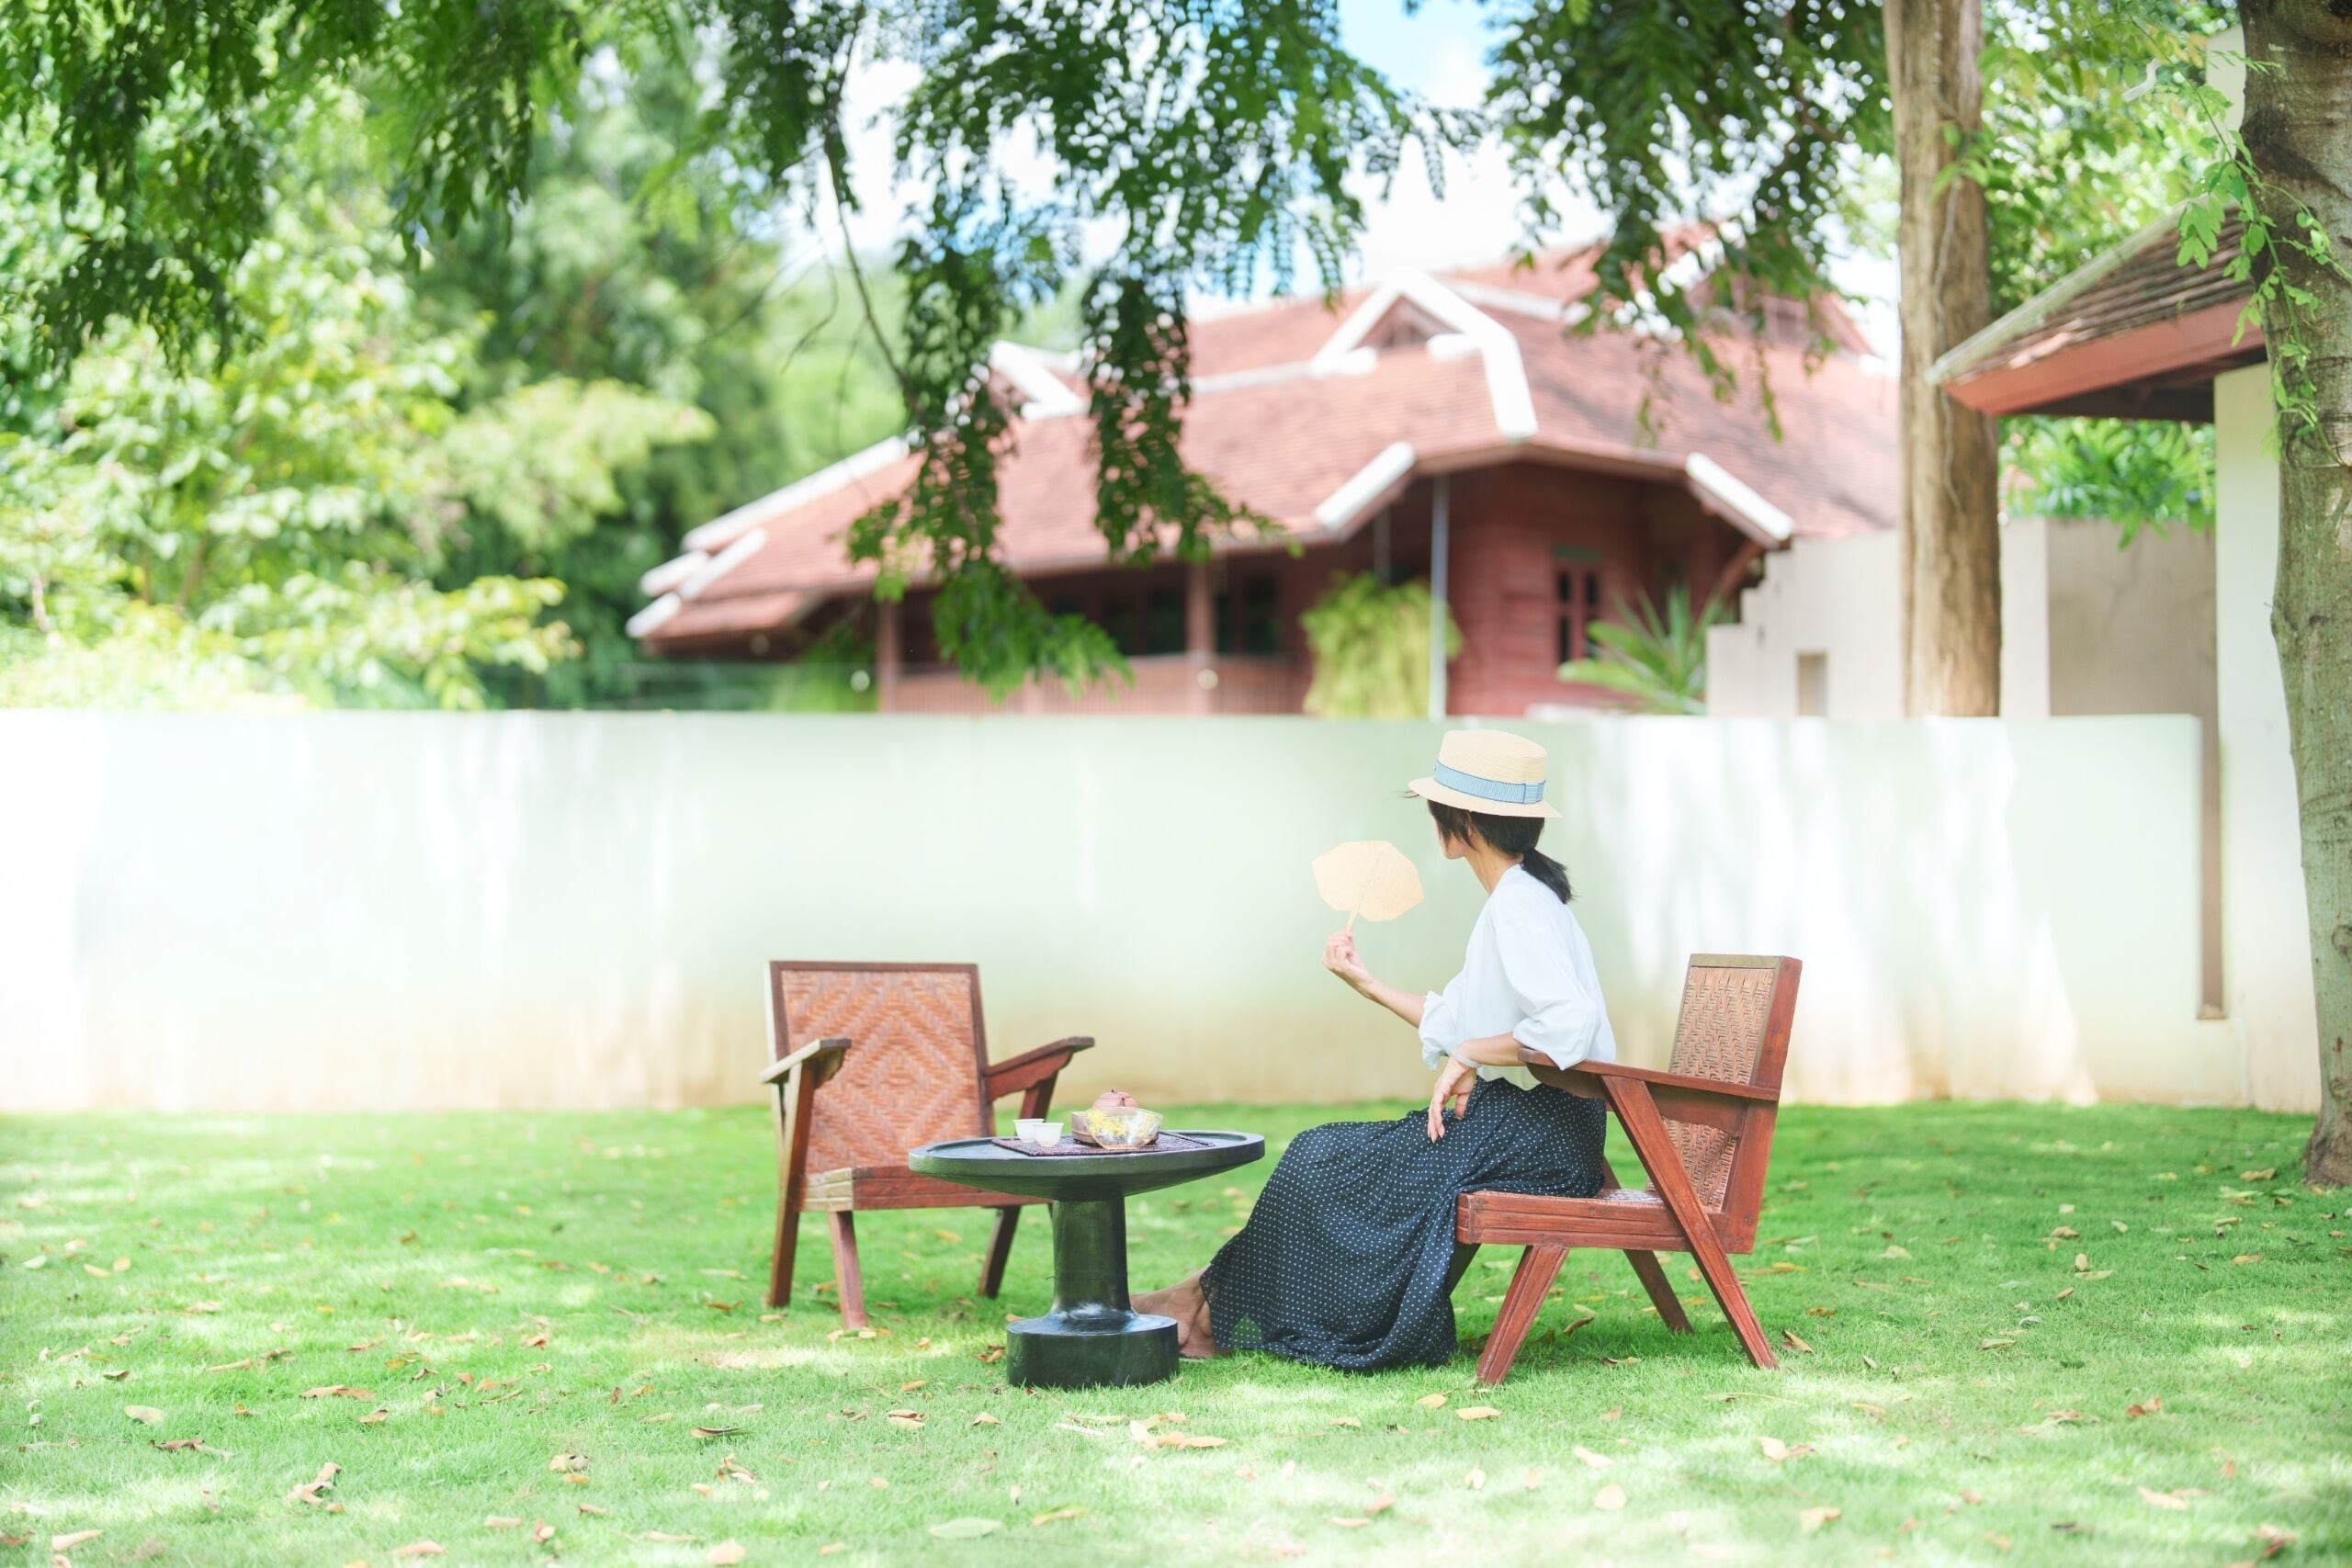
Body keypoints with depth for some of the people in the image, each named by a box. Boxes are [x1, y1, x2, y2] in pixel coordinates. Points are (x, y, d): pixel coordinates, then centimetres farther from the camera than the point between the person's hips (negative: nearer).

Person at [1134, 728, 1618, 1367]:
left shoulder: (1520, 905, -17)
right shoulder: (1518, 898, 15)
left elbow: (1571, 1026, -30)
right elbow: (1457, 1023, 19)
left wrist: (1469, 1055, -20)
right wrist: (1368, 984, 19)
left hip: (1535, 1140, -10)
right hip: (1517, 1127, 10)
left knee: (1320, 1164, -4)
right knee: (1326, 1157, 7)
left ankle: (1218, 1310, 12)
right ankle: (1213, 1300, 9)